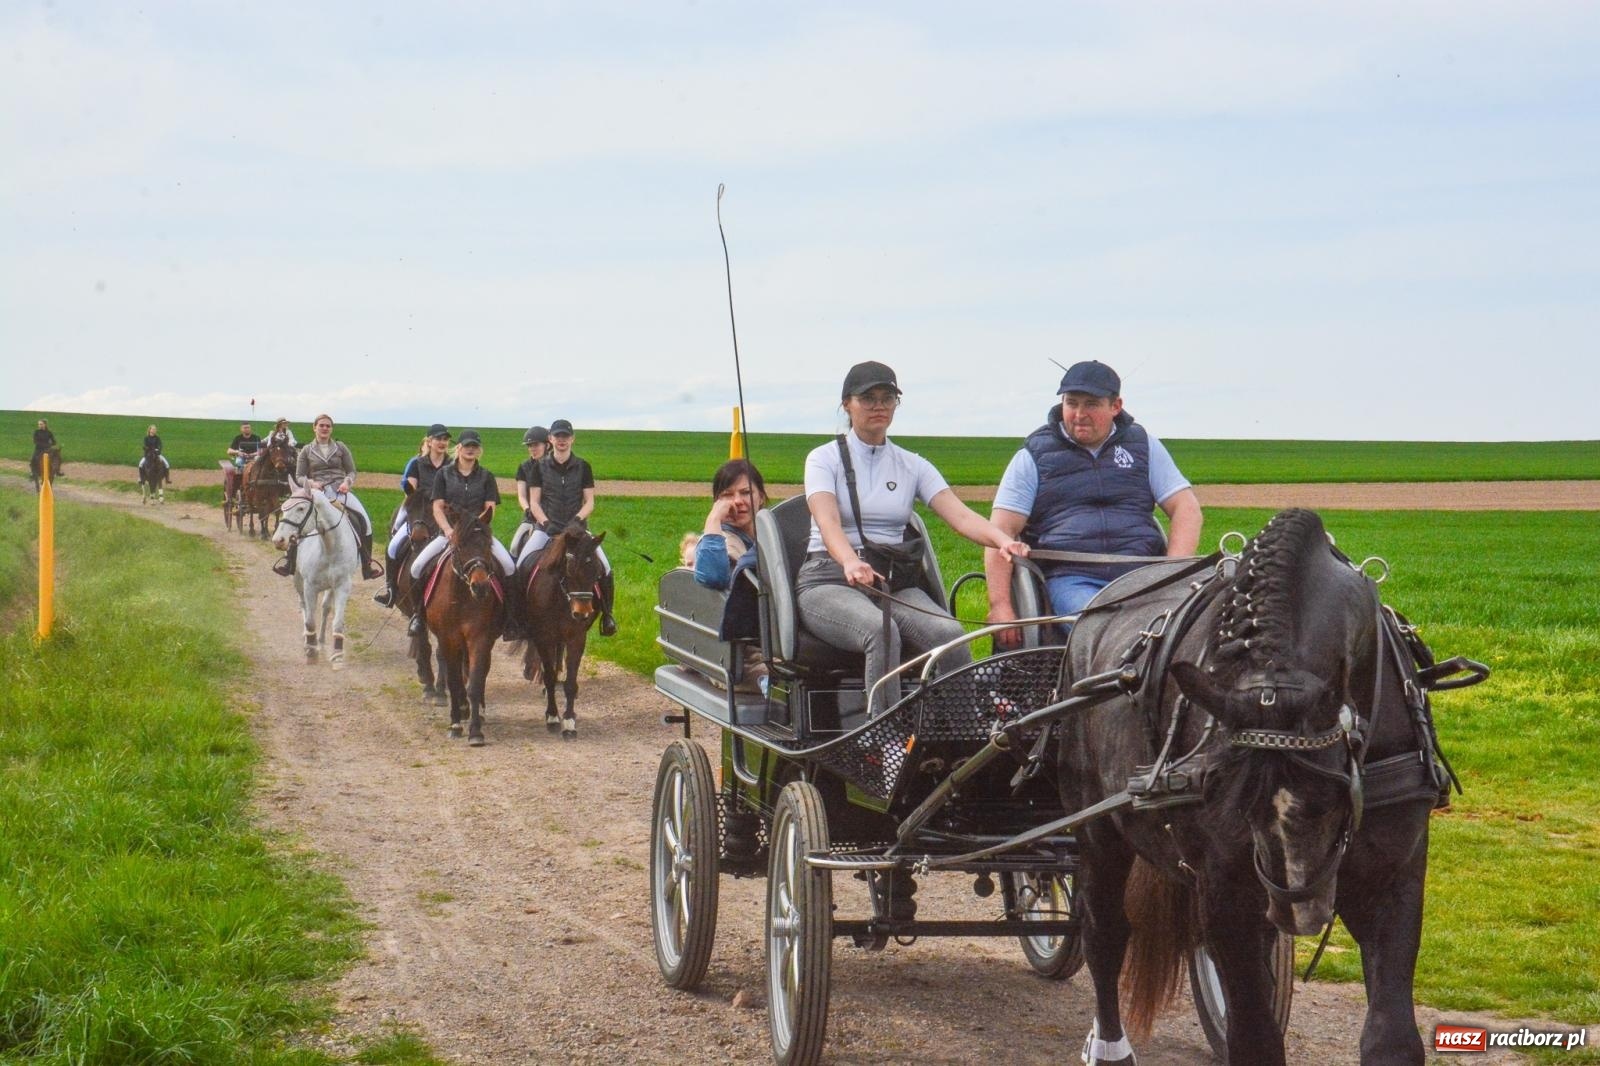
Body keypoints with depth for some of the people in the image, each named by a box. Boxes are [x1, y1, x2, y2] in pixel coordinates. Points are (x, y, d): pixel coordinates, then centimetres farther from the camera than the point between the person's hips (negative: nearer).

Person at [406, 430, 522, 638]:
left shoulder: (486, 477, 10)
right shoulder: (444, 474, 8)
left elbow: (490, 509, 3)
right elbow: (437, 508, 2)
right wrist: (448, 530, -14)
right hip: (449, 532, 0)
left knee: (509, 566, -25)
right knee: (418, 566, -21)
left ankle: (513, 620, -18)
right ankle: (419, 613, -1)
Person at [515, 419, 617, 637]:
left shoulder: (582, 467, 6)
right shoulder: (539, 467, 5)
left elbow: (589, 503, 4)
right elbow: (534, 503, 3)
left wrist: (576, 521, -13)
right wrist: (546, 523, -14)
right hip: (546, 527, 0)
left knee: (605, 568, -18)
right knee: (521, 565, -24)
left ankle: (607, 613, 0)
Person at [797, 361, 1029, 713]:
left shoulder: (912, 466, 13)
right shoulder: (825, 459, 2)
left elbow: (960, 515, -2)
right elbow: (828, 522, -17)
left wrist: (1003, 540, -24)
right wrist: (851, 563, -40)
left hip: (895, 582, 4)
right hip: (829, 581, -4)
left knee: (949, 633, -28)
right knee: (880, 632, -37)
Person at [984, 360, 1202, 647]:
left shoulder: (1142, 444, 19)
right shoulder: (1034, 455, 13)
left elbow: (1186, 507, 14)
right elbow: (1001, 531, 6)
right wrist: (1000, 605, -7)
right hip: (1070, 578, -2)